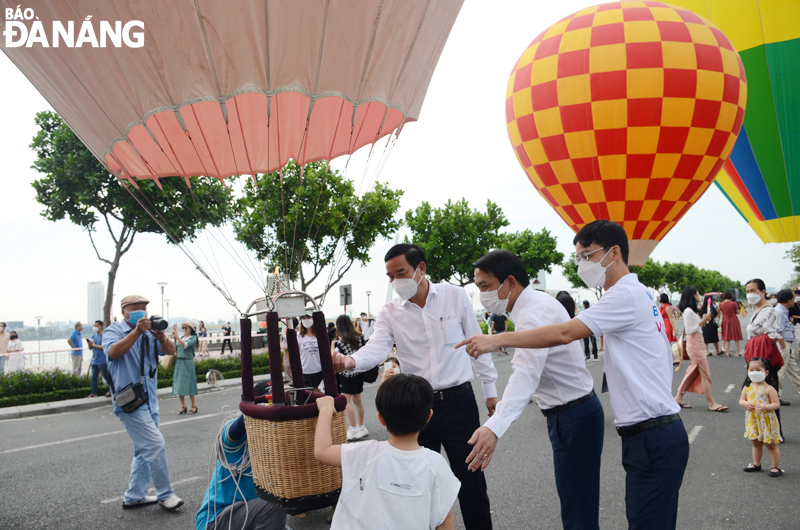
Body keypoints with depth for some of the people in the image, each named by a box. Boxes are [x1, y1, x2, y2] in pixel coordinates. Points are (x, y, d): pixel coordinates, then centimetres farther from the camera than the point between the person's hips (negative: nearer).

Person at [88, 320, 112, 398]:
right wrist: (90, 344, -7)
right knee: (93, 377, 7)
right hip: (94, 360, 7)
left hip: (102, 361, -7)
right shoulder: (94, 336, 13)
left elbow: (103, 347, -17)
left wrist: (94, 345, -6)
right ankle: (94, 393, 13)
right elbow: (90, 347, 15)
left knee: (106, 376, 1)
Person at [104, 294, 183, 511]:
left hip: (149, 400, 7)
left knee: (144, 450, 14)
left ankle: (134, 496, 26)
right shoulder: (114, 331, -5)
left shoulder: (149, 332, 9)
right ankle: (165, 494, 1)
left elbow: (170, 350, -3)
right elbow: (113, 352, -25)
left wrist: (161, 337, -23)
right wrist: (136, 331, -33)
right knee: (155, 444, -12)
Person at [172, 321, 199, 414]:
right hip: (178, 362, 6)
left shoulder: (193, 338, -1)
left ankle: (194, 406, 7)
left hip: (187, 362, -6)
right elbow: (174, 349, 11)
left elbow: (185, 345, -17)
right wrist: (174, 339, -1)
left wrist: (177, 336, -20)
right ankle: (183, 406, 12)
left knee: (188, 383, -4)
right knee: (178, 385, 3)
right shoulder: (181, 337, 16)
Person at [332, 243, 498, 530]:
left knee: (471, 479, 7)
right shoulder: (389, 313, 0)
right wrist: (350, 361, -37)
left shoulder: (455, 296, -2)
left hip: (458, 400, -1)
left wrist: (490, 389, 7)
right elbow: (376, 348, -16)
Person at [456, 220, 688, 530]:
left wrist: (496, 340, -20)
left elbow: (564, 333, -23)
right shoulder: (639, 293, 17)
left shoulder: (627, 295, -15)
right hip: (651, 434, 10)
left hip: (654, 439, -10)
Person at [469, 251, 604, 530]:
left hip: (573, 417, -10)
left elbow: (526, 374, -40)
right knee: (576, 500, 19)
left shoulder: (535, 313, -25)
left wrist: (494, 427, -51)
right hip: (572, 412, 10)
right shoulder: (539, 302, 8)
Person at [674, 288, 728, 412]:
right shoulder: (688, 311, -13)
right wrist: (703, 321, -17)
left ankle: (678, 398, 15)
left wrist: (705, 319, 7)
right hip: (694, 344, -10)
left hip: (698, 344, 10)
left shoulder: (693, 311, 17)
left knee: (693, 373, 11)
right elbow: (689, 330, -17)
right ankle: (712, 404, -7)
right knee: (705, 375, -9)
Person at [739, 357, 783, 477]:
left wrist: (765, 407, -29)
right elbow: (741, 400, 8)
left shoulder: (768, 389, -15)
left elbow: (777, 404, -15)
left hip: (766, 421, -5)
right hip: (753, 420, 5)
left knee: (771, 444, 5)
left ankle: (776, 467, 19)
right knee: (756, 443, 20)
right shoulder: (747, 388, 0)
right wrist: (745, 404, -14)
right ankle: (756, 464, 33)